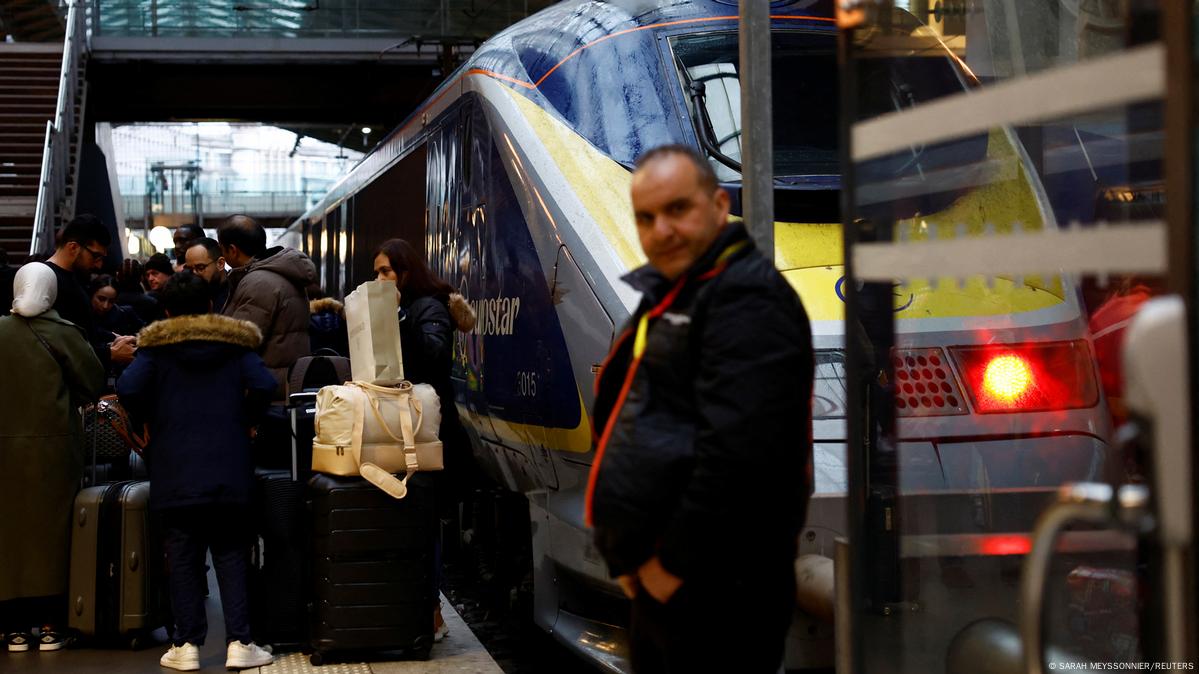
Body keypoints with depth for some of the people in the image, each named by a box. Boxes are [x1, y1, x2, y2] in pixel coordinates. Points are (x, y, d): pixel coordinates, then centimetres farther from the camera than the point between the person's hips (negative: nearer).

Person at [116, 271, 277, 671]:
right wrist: (247, 420, 8)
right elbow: (263, 386, -8)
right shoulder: (236, 345, 6)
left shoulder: (156, 348, 3)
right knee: (231, 555, 5)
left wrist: (145, 423, 5)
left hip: (175, 472, -1)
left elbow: (128, 389, -12)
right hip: (229, 470, 1)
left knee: (183, 557, 5)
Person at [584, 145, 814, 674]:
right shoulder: (668, 298, 17)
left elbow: (737, 452, -25)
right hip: (657, 583, 10)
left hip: (714, 590, -10)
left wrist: (675, 564, -17)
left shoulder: (744, 297, -14)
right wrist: (631, 556, 12)